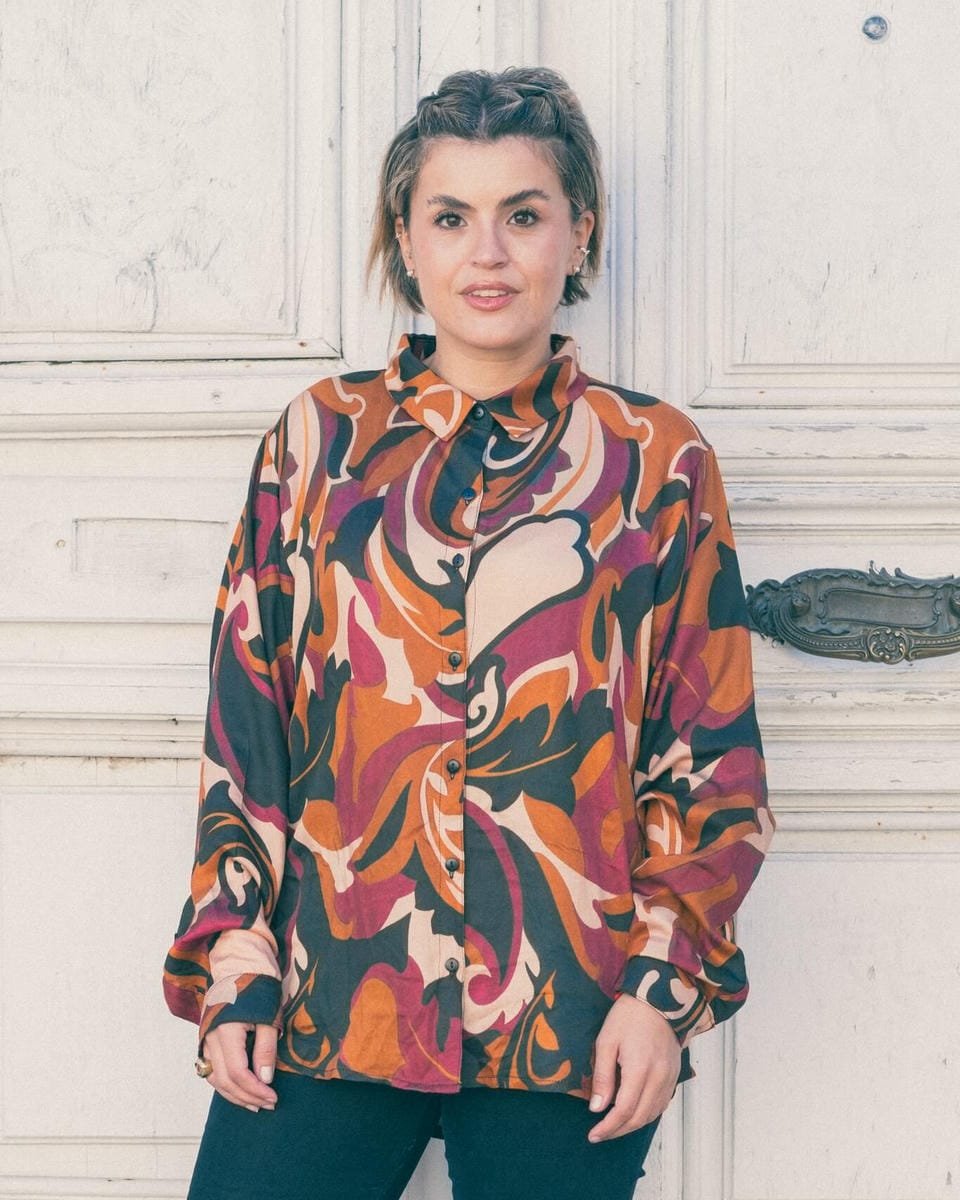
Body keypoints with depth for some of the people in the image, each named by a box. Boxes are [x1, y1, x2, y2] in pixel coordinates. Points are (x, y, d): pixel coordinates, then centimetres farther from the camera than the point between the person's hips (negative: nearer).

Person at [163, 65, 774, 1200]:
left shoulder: (657, 461, 3)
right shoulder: (318, 438, 6)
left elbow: (713, 752, 4)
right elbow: (245, 720, 6)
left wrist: (665, 983, -3)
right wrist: (235, 969, 0)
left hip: (569, 1022, -1)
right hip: (324, 1002, 1)